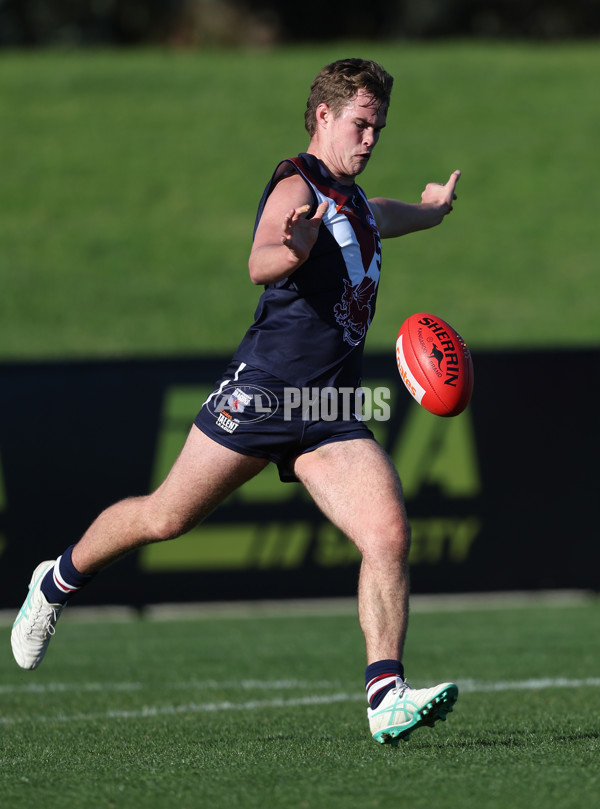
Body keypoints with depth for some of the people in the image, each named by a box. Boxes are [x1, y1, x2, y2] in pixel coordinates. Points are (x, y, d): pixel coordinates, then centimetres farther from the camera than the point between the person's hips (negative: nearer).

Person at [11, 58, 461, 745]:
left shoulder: (356, 206, 20)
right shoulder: (297, 186, -8)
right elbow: (258, 265, -29)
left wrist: (434, 207, 54)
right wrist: (292, 250, -49)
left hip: (332, 415, 7)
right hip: (262, 390, -7)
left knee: (389, 536, -15)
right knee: (165, 517, 4)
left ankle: (386, 698, -19)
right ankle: (59, 582, 31)